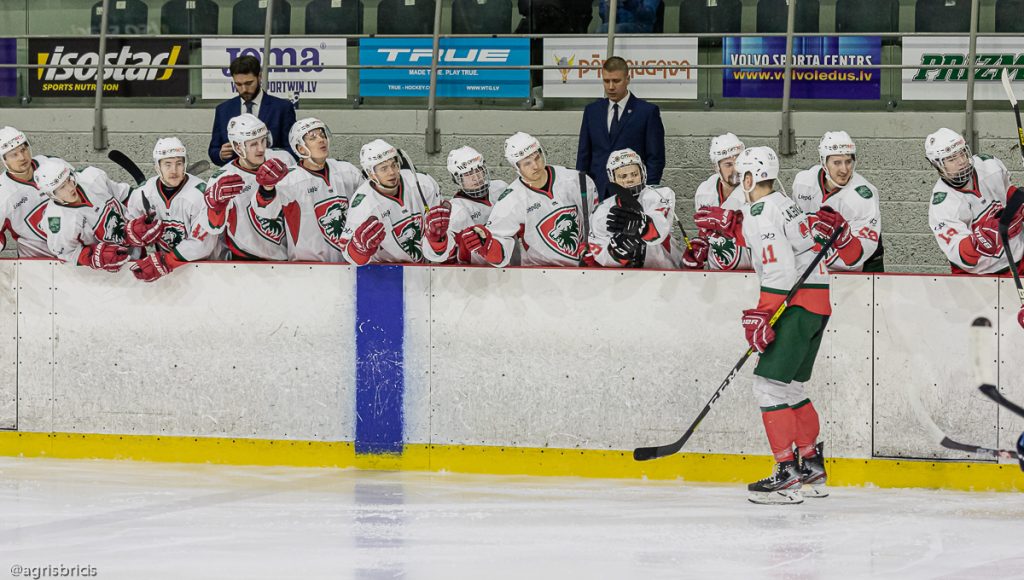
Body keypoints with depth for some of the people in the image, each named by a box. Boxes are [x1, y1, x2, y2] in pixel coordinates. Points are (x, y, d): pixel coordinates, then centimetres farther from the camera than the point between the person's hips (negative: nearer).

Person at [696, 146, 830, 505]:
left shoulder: (761, 212, -14)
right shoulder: (783, 204, 17)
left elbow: (780, 270, -22)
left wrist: (761, 316, -23)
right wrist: (728, 227, 25)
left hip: (798, 304, -10)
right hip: (815, 304, 10)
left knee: (770, 383, -11)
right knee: (790, 386, 18)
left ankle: (787, 477, -15)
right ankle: (812, 468, 23)